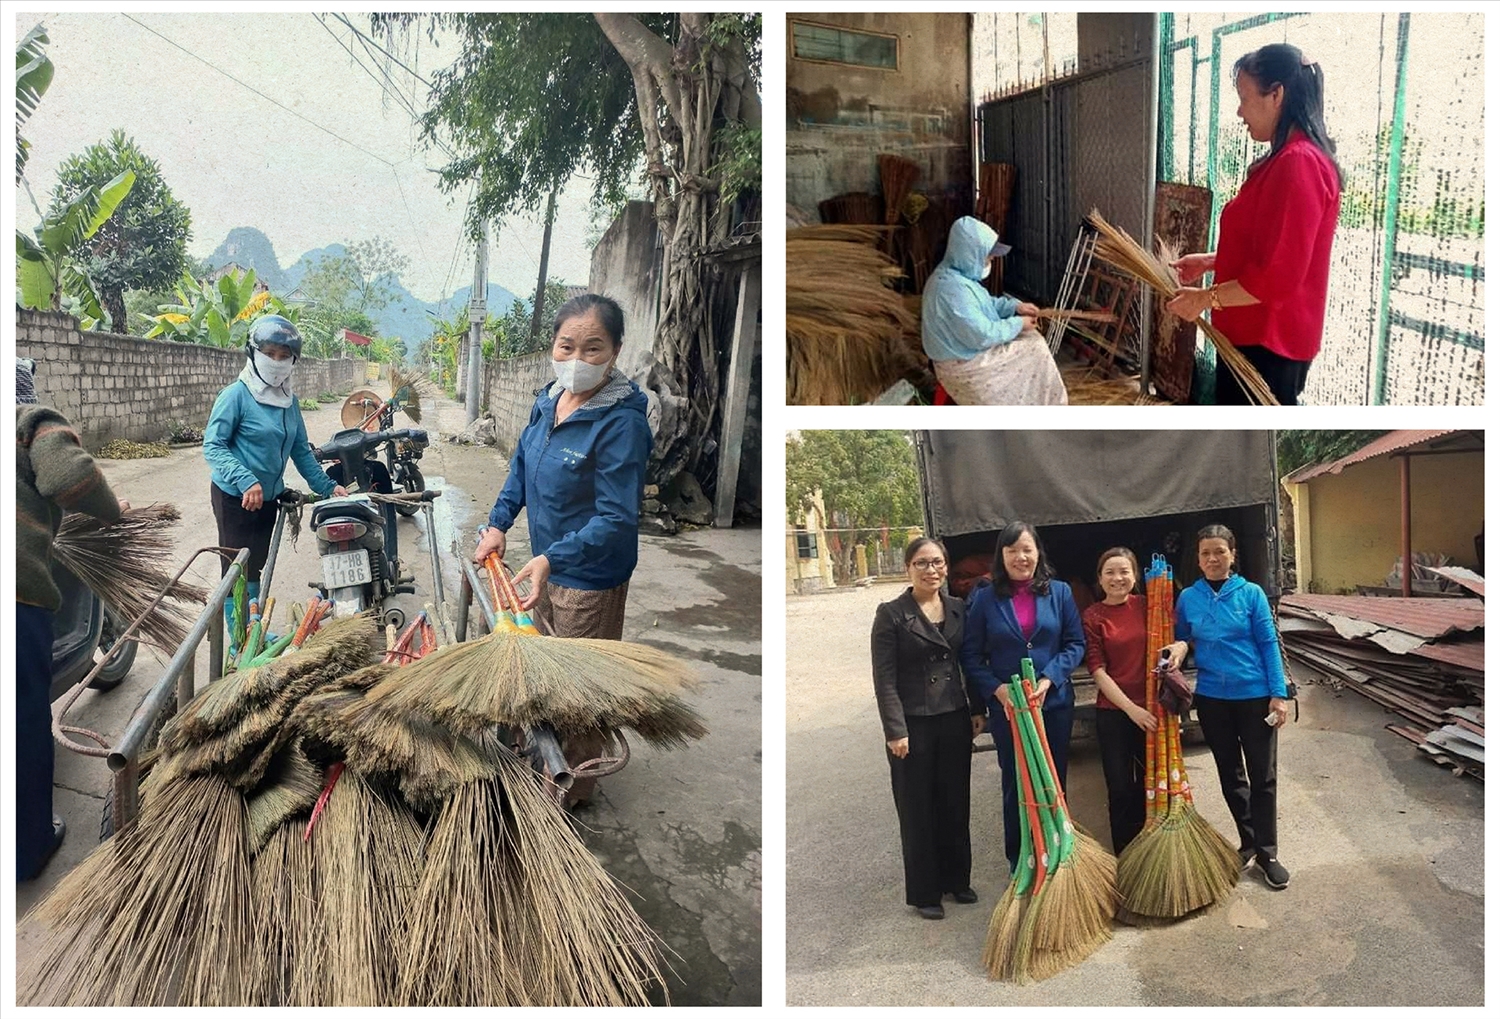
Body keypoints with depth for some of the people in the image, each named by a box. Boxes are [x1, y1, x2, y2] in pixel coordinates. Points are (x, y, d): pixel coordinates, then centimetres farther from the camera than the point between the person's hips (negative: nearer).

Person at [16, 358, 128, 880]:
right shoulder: (37, 423, 3)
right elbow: (70, 476, -14)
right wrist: (110, 510, 6)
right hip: (17, 593, -5)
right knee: (26, 718, 10)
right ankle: (29, 845, 25)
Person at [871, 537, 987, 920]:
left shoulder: (958, 609, 5)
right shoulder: (891, 614, -8)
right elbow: (885, 679, -11)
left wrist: (977, 709, 6)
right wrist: (895, 730, -15)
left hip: (955, 720, 4)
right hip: (913, 725, -4)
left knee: (956, 803, 13)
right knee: (918, 809, 6)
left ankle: (956, 879, 30)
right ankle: (925, 892, 19)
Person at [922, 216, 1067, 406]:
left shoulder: (953, 274, 1)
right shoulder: (954, 289, -31)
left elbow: (984, 304, 17)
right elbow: (982, 336, -27)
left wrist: (1015, 306, 4)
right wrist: (1017, 324, -13)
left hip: (965, 349, 10)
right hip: (963, 365, -10)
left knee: (1032, 338, 16)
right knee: (1036, 349, -2)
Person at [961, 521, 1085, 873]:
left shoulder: (1059, 593, 0)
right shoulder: (985, 599, -3)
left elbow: (1075, 644, 0)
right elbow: (972, 655, -2)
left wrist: (1049, 679, -14)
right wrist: (996, 689, -16)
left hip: (1054, 703, 1)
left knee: (1054, 782, 12)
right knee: (1015, 783, 9)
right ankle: (1018, 860, 22)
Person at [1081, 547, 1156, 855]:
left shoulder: (1147, 607, 2)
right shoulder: (1092, 617, -3)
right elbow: (1098, 671, -7)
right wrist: (1131, 709, -15)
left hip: (1151, 709, 2)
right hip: (1113, 713, -2)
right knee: (1121, 789, 4)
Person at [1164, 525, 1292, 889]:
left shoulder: (1251, 593, -7)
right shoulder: (1188, 598, 0)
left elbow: (1269, 644, -6)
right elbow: (1182, 641, 13)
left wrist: (1278, 694, -9)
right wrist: (1180, 647, -11)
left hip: (1254, 695, -2)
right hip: (1211, 698, 3)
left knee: (1262, 775, 4)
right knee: (1230, 775, 14)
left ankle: (1266, 852, 15)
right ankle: (1249, 841, 29)